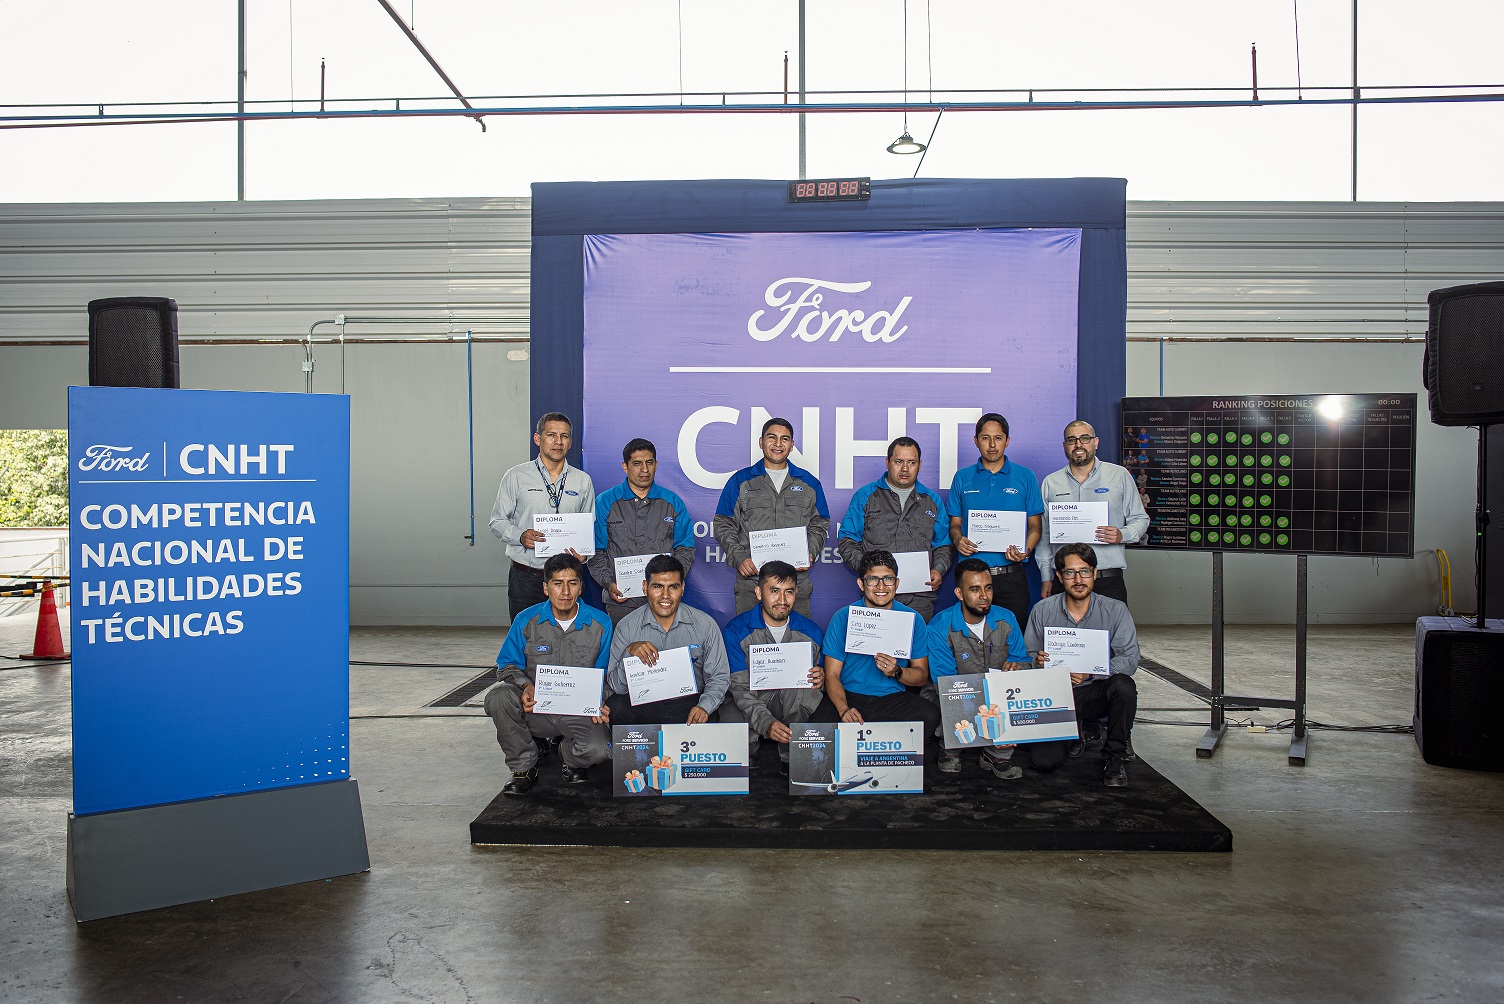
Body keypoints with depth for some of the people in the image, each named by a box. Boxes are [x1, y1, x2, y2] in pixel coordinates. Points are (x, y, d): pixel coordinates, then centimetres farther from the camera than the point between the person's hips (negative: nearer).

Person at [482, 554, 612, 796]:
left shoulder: (600, 623, -1)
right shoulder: (526, 621, -2)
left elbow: (605, 674, 6)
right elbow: (507, 665, 4)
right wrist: (525, 686, -18)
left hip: (578, 711, -1)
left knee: (598, 750, -30)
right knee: (498, 696, -30)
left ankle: (569, 754, 12)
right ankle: (524, 766, -5)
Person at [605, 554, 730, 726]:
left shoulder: (705, 625, -1)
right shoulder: (626, 627, -1)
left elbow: (719, 678, 4)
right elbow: (616, 687, -2)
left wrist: (704, 707, -15)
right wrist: (629, 653, -20)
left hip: (690, 702, 0)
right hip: (643, 704, 1)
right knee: (614, 708, -29)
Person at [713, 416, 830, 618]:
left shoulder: (809, 483, 14)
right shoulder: (740, 481, 9)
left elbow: (819, 525, 15)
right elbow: (724, 526, 7)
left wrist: (810, 554, -3)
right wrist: (739, 559, -7)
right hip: (750, 580, -1)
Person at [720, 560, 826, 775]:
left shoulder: (811, 631, -2)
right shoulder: (736, 631, -9)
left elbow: (818, 678, 9)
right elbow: (740, 688, -15)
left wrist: (821, 679, -20)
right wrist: (766, 723, -32)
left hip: (792, 707, 2)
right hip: (749, 703, -1)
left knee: (807, 688, -32)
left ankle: (790, 757, -13)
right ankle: (748, 758, 3)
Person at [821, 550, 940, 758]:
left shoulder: (912, 619, 6)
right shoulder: (843, 617, 2)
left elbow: (922, 675, 9)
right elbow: (832, 674, -3)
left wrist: (897, 672, -14)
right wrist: (844, 710, -22)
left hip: (894, 700, 1)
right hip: (850, 697, -1)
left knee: (930, 715, -30)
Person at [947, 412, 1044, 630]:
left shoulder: (1025, 477, 7)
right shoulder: (962, 478, 10)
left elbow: (1035, 525, 8)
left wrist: (1026, 550, -11)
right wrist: (958, 540, -9)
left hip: (1011, 574, 0)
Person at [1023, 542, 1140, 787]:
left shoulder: (1115, 610, -5)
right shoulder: (1043, 611, -2)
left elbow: (1129, 659, -13)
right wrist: (1038, 661, -22)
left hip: (1095, 692, 0)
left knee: (1123, 685, -34)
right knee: (1044, 761, -18)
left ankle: (1115, 757, -9)